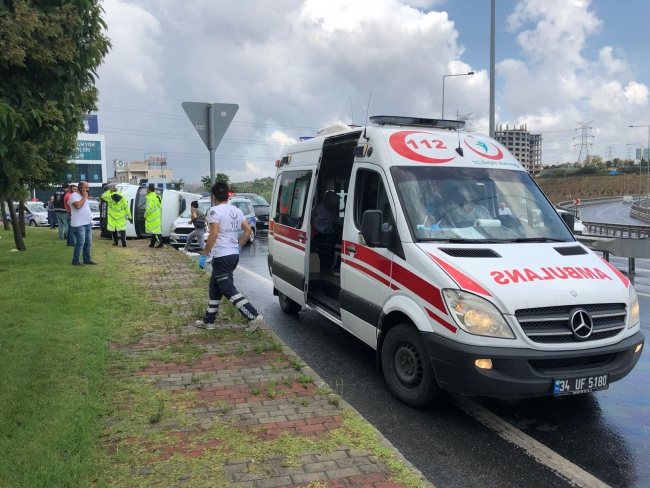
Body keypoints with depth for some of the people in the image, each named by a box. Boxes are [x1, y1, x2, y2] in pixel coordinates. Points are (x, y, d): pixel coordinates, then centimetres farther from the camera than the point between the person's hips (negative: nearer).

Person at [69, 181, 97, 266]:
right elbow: (78, 205, -27)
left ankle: (87, 260, 19)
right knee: (80, 243, -10)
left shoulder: (83, 196, 19)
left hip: (87, 224, 10)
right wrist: (85, 197, -16)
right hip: (79, 225, -9)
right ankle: (75, 261, -3)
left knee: (88, 243, 11)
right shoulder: (74, 196, -11)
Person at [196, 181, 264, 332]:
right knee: (215, 288, 18)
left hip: (222, 256, -9)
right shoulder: (237, 211, 11)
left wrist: (204, 254, -15)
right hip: (233, 255, 9)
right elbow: (248, 230, 11)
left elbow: (214, 234, -20)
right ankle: (208, 321, 24)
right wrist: (239, 246, 19)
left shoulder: (215, 211, -12)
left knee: (229, 291, -4)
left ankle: (253, 316, -9)